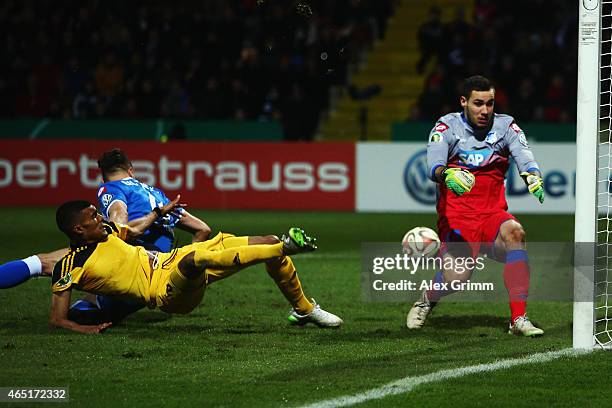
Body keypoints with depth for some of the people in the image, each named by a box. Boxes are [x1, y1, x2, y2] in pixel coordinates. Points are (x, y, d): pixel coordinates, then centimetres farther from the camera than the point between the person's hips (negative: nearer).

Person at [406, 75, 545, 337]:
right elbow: (434, 165, -16)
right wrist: (447, 174, -40)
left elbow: (524, 157, -9)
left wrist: (532, 176, -33)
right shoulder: (447, 126, -1)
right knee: (456, 276, -24)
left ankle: (518, 319, -29)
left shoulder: (506, 126, 6)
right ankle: (426, 301, 15)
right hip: (456, 218, -2)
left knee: (514, 232, -32)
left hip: (493, 215, 2)